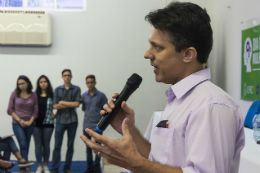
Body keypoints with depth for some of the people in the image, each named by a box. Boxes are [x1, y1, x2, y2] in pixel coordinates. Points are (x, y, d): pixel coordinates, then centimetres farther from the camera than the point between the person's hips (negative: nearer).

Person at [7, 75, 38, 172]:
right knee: (23, 145, -14)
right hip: (17, 124, -2)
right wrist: (19, 120, -11)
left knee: (26, 146, 7)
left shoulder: (33, 95, 1)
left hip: (30, 124, 2)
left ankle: (22, 168, 15)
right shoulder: (15, 94, -3)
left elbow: (35, 110, 2)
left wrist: (30, 121, -10)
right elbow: (10, 110, -3)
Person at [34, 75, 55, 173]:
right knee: (38, 145, 4)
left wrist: (54, 115, -8)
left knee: (46, 145, 7)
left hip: (48, 123, 0)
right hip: (37, 123, 1)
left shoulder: (52, 95, 2)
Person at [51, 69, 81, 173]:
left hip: (72, 121, 0)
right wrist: (70, 105, -9)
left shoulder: (76, 89, 4)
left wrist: (63, 102, -5)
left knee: (70, 146, 6)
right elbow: (55, 106, -2)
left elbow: (77, 104, -7)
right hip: (60, 121, 0)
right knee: (57, 145, -2)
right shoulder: (57, 90, 6)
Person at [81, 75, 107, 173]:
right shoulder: (84, 95, 6)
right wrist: (88, 117, 5)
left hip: (97, 125, -3)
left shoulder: (101, 95, -4)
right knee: (88, 147, 11)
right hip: (87, 125, 4)